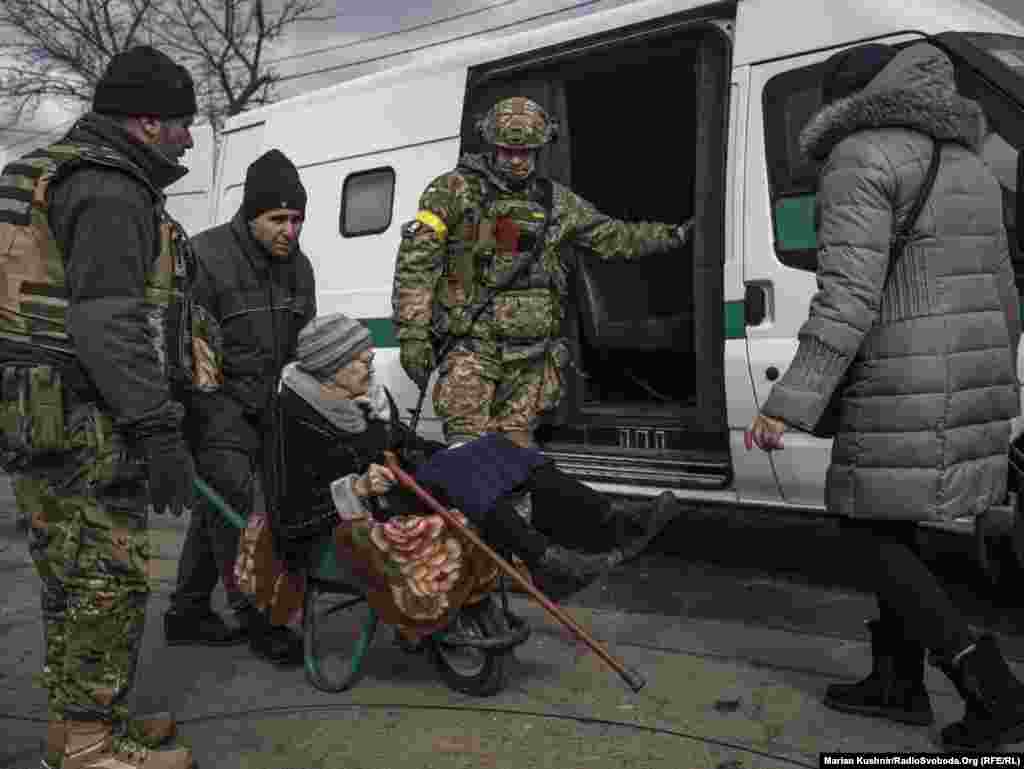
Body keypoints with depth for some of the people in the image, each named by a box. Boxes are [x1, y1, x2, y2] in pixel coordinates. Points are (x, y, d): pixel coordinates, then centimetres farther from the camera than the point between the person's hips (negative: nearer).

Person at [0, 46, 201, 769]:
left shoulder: (61, 176, 22)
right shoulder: (110, 191, -13)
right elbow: (108, 324, -23)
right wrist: (159, 431, -24)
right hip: (87, 426, -11)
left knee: (72, 577, 16)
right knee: (109, 580, -3)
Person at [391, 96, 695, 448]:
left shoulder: (555, 201, 14)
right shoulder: (457, 190, -1)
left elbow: (612, 236, 26)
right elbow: (416, 261, -5)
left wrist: (671, 235, 21)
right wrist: (413, 334, -12)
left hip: (531, 355, 4)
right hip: (471, 347, -4)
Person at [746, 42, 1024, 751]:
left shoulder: (861, 161, -9)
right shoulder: (967, 166, 18)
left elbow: (849, 298, -20)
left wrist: (788, 405, -20)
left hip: (904, 393, -9)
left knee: (870, 531, 5)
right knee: (888, 521, 19)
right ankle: (898, 683, 26)